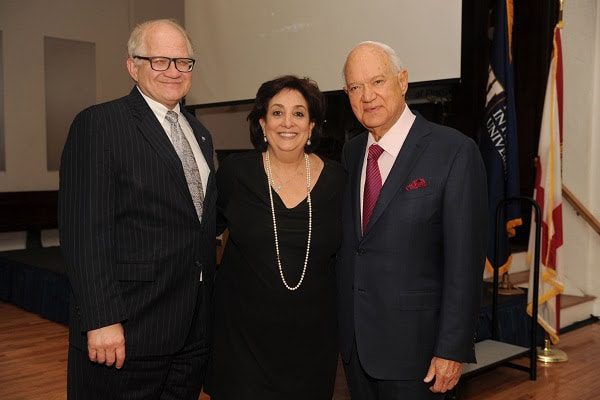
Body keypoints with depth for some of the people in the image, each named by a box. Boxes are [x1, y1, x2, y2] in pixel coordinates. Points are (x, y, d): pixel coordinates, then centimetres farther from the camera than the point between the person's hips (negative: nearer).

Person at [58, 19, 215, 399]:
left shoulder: (200, 134, 13)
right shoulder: (98, 124, -9)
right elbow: (85, 230, -16)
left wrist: (209, 306, 14)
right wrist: (101, 321, -19)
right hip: (127, 333, -6)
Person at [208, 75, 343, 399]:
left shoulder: (335, 178, -3)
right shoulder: (235, 172, -7)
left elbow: (343, 251, 7)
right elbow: (208, 229, 8)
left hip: (312, 334, 2)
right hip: (243, 331, -1)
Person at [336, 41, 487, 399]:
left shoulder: (454, 151, -14)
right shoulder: (352, 153, 5)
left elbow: (465, 261, -15)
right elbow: (348, 243, 10)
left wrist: (452, 348, -15)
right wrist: (344, 325, 9)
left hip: (412, 343, -5)